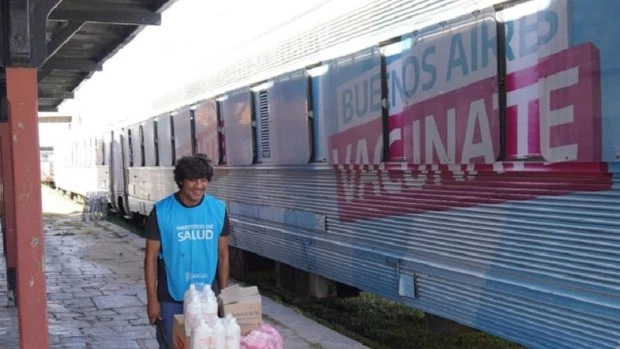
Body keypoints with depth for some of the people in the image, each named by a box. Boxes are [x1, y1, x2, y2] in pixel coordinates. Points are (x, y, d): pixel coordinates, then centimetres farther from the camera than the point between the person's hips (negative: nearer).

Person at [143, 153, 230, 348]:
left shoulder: (218, 210, -3)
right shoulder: (161, 212, -11)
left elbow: (223, 255, 4)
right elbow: (151, 257, -6)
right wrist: (152, 299, -8)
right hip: (171, 299, -2)